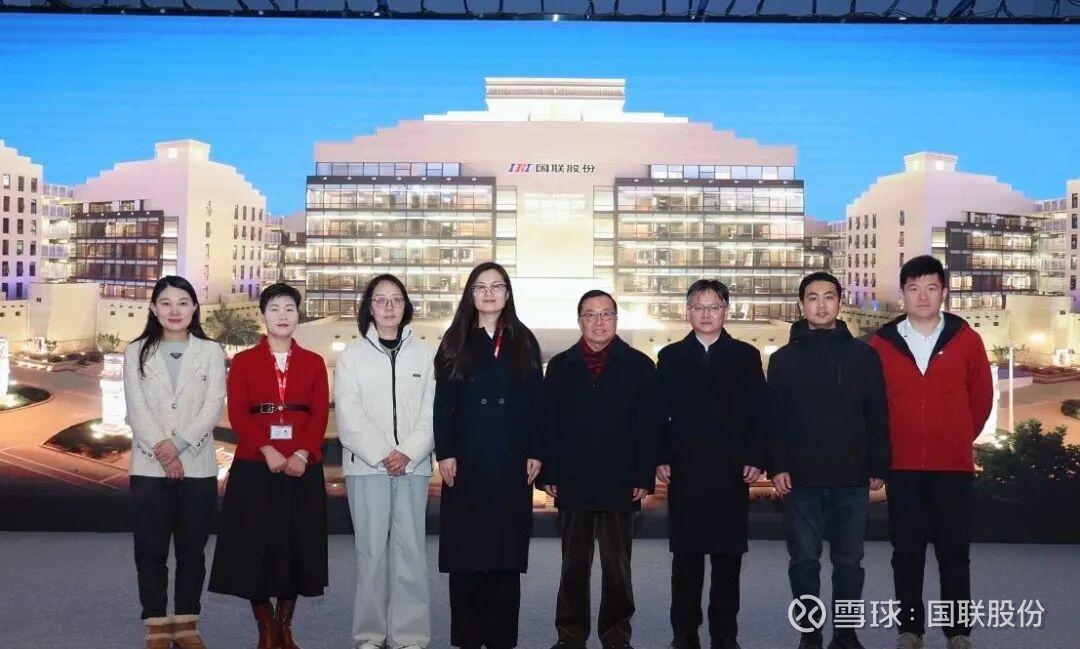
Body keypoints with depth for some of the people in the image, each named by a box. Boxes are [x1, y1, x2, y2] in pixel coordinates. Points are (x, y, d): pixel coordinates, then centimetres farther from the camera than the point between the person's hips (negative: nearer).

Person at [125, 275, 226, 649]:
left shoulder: (211, 352, 6)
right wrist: (161, 451, -15)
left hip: (198, 466, 0)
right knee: (150, 551, 2)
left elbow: (213, 407, -4)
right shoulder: (136, 352, 8)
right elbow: (136, 410, -1)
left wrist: (178, 445, -16)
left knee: (192, 550, 5)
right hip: (148, 466, 0)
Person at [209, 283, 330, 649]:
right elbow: (238, 415, -4)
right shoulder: (243, 361, 6)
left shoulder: (313, 363, 9)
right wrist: (267, 450, -18)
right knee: (255, 546, -1)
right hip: (254, 466, -1)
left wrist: (302, 455, -15)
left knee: (296, 545, 4)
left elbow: (320, 416, 1)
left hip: (302, 467, 1)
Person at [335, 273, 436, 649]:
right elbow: (349, 417, -2)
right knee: (371, 550, 0)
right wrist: (383, 455, -10)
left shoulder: (424, 354, 7)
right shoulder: (352, 356, 6)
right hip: (366, 466, 0)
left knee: (409, 550, 0)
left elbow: (432, 412, 2)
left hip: (413, 465, 1)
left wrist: (408, 453, -10)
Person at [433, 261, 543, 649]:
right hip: (467, 461, 0)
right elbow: (442, 402, 2)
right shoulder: (455, 341, 7)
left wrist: (535, 452, -2)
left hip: (512, 463, 1)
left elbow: (535, 401, 6)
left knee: (506, 550, 2)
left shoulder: (523, 342, 10)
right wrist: (445, 453, -7)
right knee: (466, 550, 1)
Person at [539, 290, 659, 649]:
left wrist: (644, 477, -7)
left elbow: (648, 427, 0)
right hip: (573, 483, 1)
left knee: (617, 567, 6)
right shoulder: (560, 366, 9)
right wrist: (548, 474, -3)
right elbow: (549, 424, 4)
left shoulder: (639, 366, 3)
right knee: (573, 566, 10)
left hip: (620, 484, -1)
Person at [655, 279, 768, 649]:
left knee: (728, 556, 4)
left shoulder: (746, 356, 8)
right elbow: (660, 413, 6)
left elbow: (758, 412, 4)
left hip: (732, 472, 0)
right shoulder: (670, 357, 9)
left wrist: (756, 459, -4)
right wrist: (661, 459, -2)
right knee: (686, 556, 4)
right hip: (685, 471, 0)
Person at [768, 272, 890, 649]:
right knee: (804, 561, 5)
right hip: (801, 479, 0)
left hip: (851, 479, 0)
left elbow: (877, 416, 5)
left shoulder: (863, 355, 6)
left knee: (848, 561, 8)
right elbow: (774, 419, 2)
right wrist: (778, 466, -8)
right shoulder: (784, 359, 6)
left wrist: (878, 467, 1)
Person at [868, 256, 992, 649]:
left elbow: (981, 397, 9)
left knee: (954, 551, 4)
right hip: (902, 466, 1)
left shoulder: (965, 339, 0)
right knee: (906, 551, 6)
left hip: (953, 465, 0)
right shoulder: (881, 343, 0)